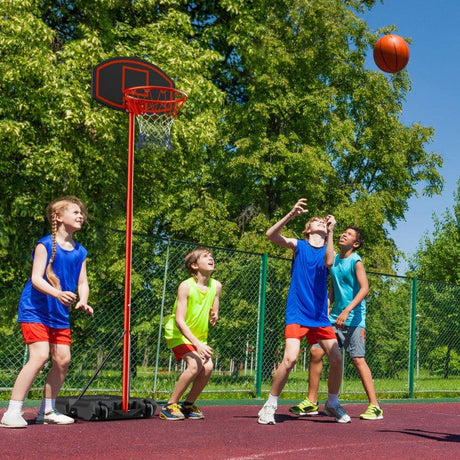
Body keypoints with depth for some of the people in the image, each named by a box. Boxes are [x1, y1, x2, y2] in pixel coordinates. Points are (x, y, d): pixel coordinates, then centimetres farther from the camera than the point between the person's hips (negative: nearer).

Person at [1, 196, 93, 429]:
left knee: (63, 359, 3)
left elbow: (82, 282, 7)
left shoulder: (80, 252, 8)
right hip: (35, 311, -7)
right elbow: (36, 278, -19)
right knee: (40, 356, -20)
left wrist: (82, 301, -14)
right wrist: (58, 294, -35)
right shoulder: (45, 245, -10)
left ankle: (47, 411, 20)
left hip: (60, 314, 7)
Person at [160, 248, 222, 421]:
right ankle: (169, 406, -13)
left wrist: (214, 317, -17)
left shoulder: (216, 286, -3)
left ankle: (188, 405, 6)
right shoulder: (186, 286, -20)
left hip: (199, 336, 6)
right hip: (178, 334, -6)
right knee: (194, 365, -26)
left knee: (207, 367, -16)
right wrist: (197, 344, -34)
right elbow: (179, 320, -25)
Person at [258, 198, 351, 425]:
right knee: (290, 358, -20)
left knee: (337, 358, 0)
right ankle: (269, 406, -5)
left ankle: (332, 404, 23)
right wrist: (292, 214, -23)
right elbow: (271, 235, -13)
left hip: (319, 316, 4)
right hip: (297, 313, -4)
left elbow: (328, 262, -16)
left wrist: (330, 232, -23)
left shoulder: (327, 249, 9)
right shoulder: (298, 245, 4)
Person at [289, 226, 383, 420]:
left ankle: (375, 407, -5)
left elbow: (364, 288, -21)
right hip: (335, 317, 7)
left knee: (358, 359, -11)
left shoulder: (355, 261, -9)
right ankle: (311, 402, 9)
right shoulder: (334, 260, 13)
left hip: (354, 320, -7)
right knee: (315, 352, 1)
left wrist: (347, 311, -30)